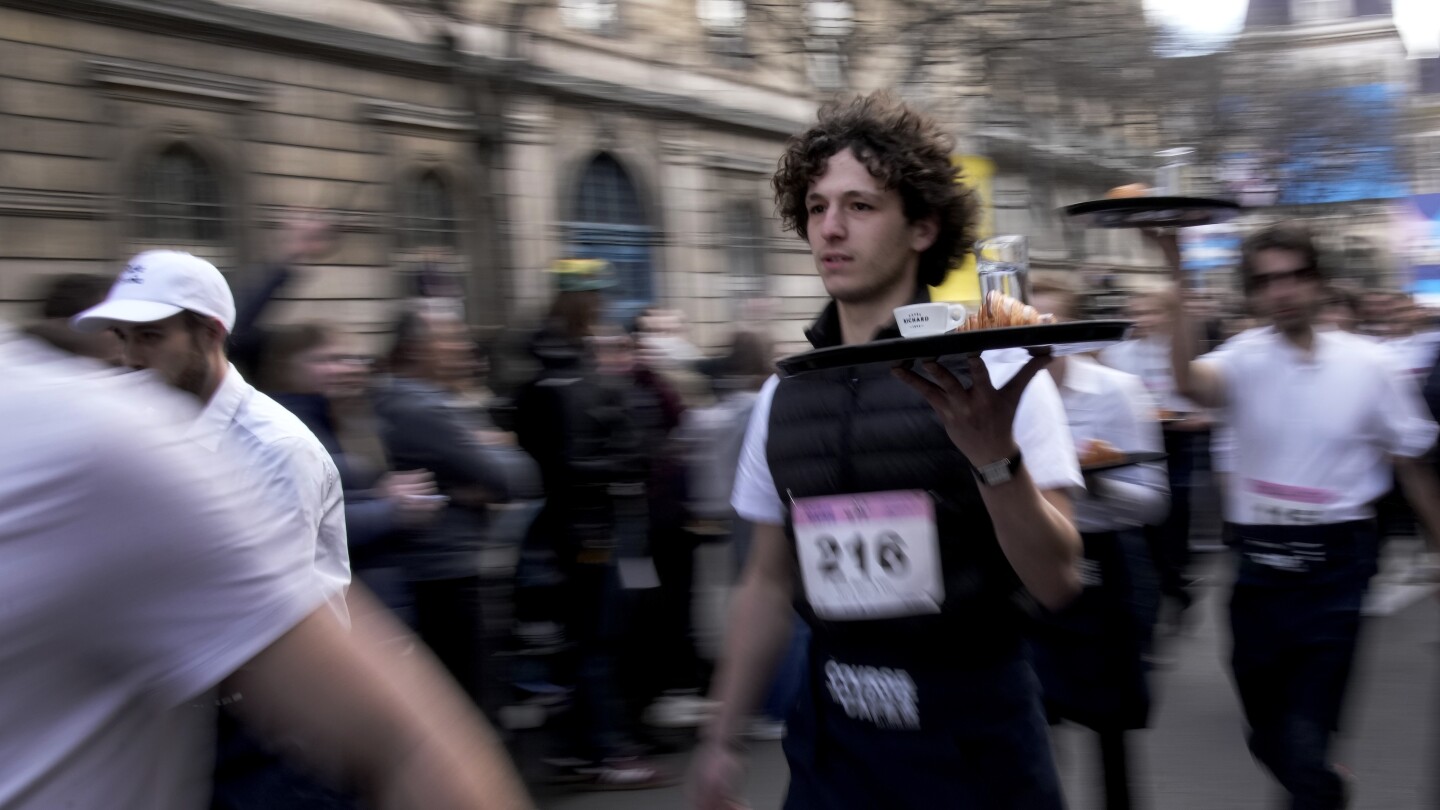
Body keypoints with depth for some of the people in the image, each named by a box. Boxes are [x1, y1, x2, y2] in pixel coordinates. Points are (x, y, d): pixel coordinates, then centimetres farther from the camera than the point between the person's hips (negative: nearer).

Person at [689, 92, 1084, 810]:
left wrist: (995, 455, -33)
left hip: (972, 727, -3)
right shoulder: (784, 395, 4)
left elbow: (1056, 582, -17)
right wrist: (721, 740, 12)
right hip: (832, 732, 4)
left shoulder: (990, 372, -10)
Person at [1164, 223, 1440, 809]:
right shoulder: (1245, 360, -3)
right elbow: (1189, 381, -27)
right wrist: (1179, 281, -34)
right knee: (1267, 733, 17)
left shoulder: (1370, 365, -1)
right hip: (1259, 563, 2)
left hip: (1335, 564, -2)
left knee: (1304, 739, -11)